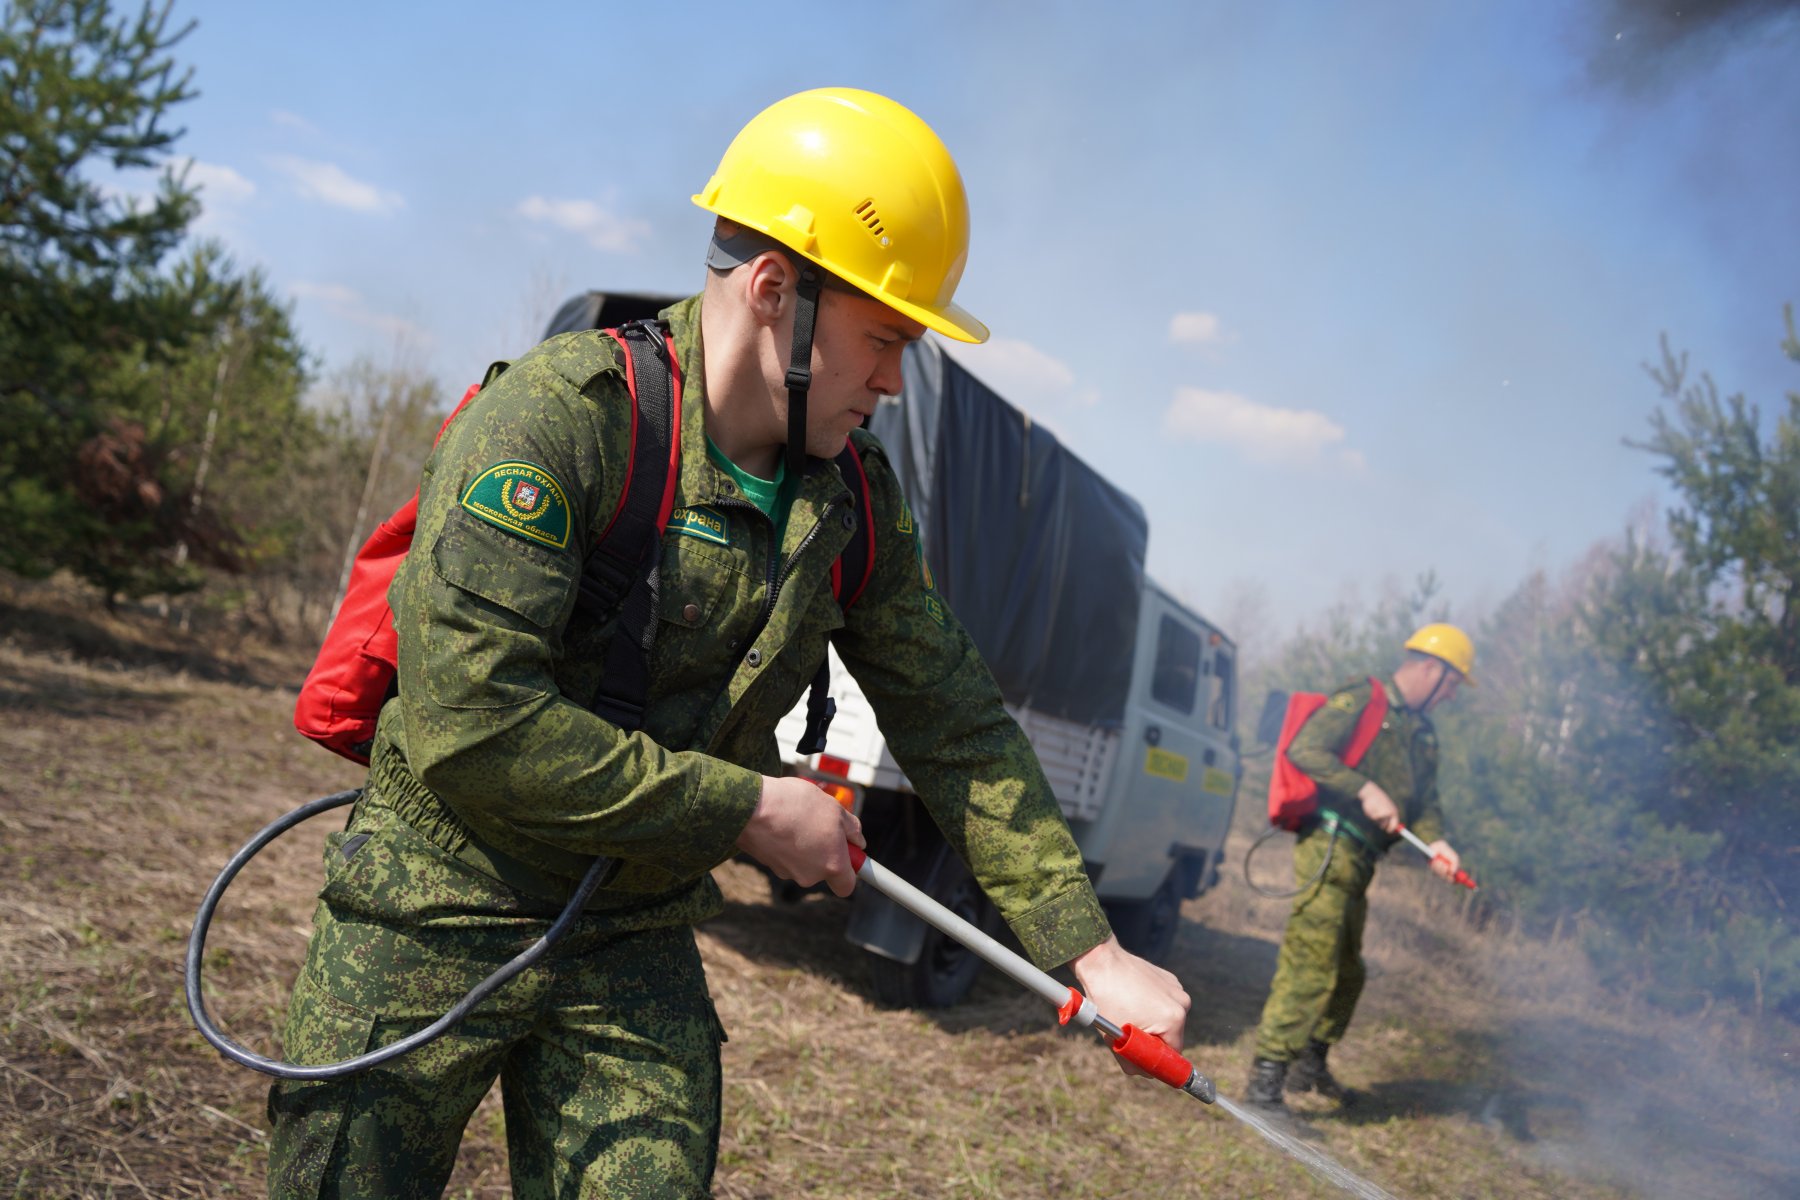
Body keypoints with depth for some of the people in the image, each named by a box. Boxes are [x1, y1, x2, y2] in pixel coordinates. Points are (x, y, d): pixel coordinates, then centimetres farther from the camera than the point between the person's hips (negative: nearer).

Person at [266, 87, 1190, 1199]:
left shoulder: (856, 497, -1)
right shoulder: (564, 414, -21)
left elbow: (958, 725, 4)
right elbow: (468, 716, -29)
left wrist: (1092, 949, 1)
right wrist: (747, 810, -21)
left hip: (637, 950, 5)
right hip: (434, 930, -4)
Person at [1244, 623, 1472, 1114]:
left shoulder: (1423, 733, 19)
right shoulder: (1359, 701, -8)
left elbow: (1425, 800, 14)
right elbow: (1303, 750, -19)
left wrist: (1435, 842, -7)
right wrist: (1365, 790, -24)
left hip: (1360, 861, 10)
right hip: (1330, 847, -10)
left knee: (1347, 972, 19)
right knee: (1310, 966, -15)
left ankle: (1310, 1065, 35)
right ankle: (1265, 1080, -12)